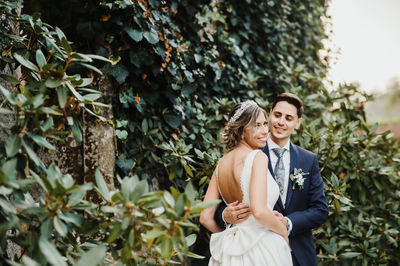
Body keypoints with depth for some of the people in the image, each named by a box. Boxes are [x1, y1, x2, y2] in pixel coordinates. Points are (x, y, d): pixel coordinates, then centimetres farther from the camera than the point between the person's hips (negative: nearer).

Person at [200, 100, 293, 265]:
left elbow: (205, 218, 5)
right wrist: (283, 231, -8)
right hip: (262, 250, -6)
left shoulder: (222, 162, 6)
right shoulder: (258, 157, -13)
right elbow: (259, 211, -25)